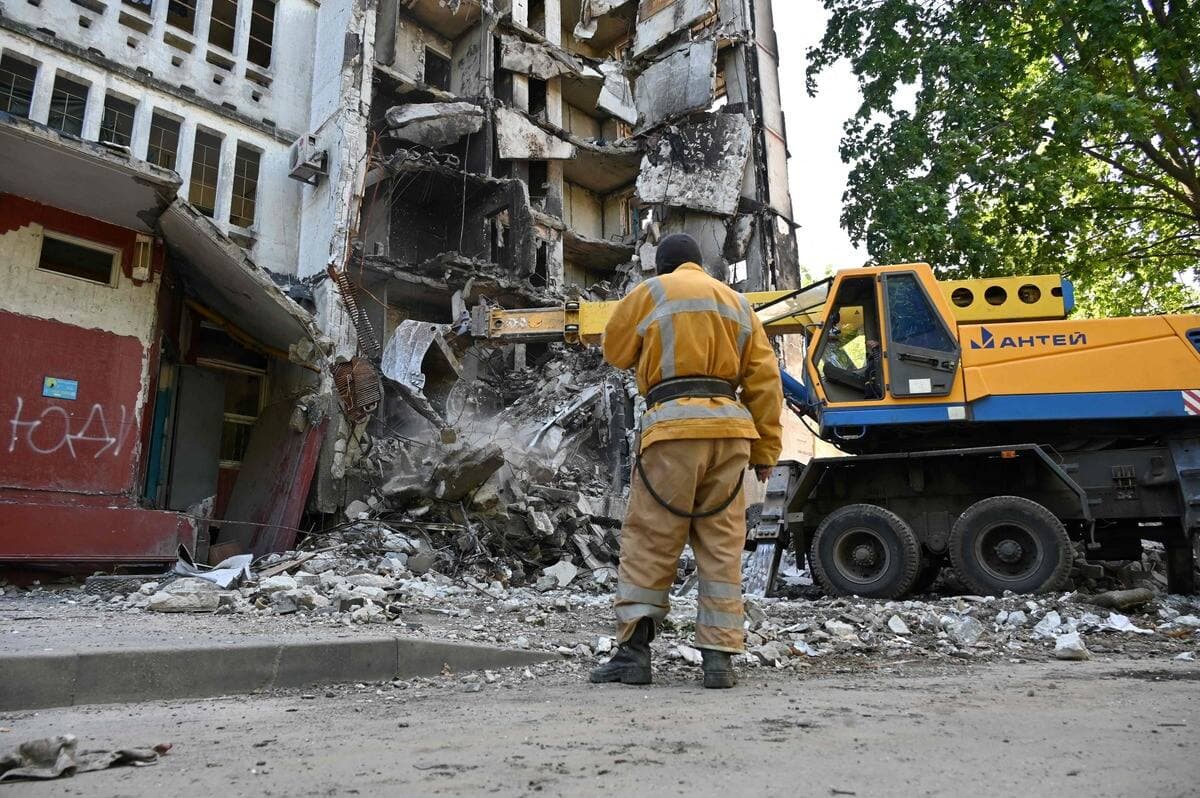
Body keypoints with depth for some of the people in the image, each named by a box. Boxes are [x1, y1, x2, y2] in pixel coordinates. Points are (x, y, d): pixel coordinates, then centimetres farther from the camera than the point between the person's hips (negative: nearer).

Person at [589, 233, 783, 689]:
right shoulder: (737, 302, 21)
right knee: (722, 545, 7)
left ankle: (633, 651, 0)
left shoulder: (650, 293, 9)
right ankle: (719, 656, 6)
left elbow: (615, 351, 17)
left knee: (648, 541, 2)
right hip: (730, 428, 4)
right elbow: (765, 380, 15)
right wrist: (766, 450, 15)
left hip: (673, 427, -4)